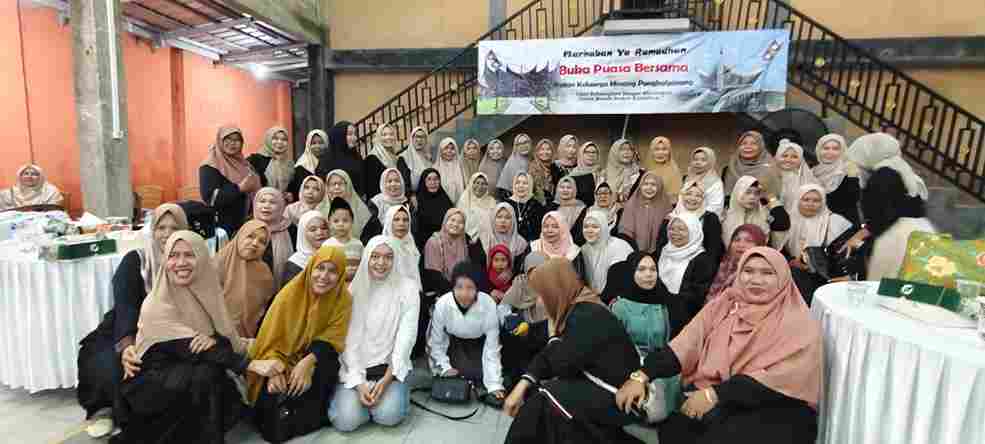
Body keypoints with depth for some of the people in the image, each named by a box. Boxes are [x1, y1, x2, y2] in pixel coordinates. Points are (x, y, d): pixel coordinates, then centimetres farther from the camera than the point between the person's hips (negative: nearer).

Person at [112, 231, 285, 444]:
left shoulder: (205, 293, -3)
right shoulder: (157, 306, -20)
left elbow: (228, 339, -4)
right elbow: (192, 350, -27)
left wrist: (215, 340, -28)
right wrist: (251, 364, -36)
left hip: (189, 377, 5)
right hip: (152, 385, -5)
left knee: (229, 399, -22)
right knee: (206, 375, -30)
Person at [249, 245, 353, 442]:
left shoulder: (344, 299, -13)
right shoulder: (290, 293, -17)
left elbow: (331, 339, -13)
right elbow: (271, 337, -12)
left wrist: (309, 361, -32)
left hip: (317, 357, 2)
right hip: (285, 358, -1)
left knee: (323, 369, -33)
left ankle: (307, 417, -6)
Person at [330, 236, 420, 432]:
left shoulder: (408, 288, -5)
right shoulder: (354, 289, 0)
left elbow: (406, 336, -8)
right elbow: (349, 339, -4)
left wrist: (386, 379, -16)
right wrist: (358, 382, -14)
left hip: (391, 366, -1)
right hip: (355, 367, 2)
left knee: (388, 415, -23)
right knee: (346, 420, -17)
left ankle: (395, 392, 9)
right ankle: (350, 393, 14)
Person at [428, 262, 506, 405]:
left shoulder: (488, 304, -33)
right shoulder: (442, 304, -30)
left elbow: (492, 347, -26)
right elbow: (436, 342, -12)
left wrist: (495, 385, -26)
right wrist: (445, 368, -17)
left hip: (479, 343, 0)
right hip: (453, 342, 0)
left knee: (480, 374, -16)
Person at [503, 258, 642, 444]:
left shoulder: (587, 316, -25)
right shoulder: (574, 308, 2)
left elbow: (561, 365, -21)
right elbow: (547, 356, 4)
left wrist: (554, 333, -6)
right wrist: (521, 386, -4)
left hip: (620, 398, -9)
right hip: (598, 384, 9)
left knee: (546, 398, -16)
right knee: (535, 389, 3)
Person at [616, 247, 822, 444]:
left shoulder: (798, 323, -5)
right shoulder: (726, 304, 7)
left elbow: (775, 378, -17)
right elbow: (685, 344, -2)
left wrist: (715, 394, -25)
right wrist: (641, 376, -13)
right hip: (718, 404, 4)